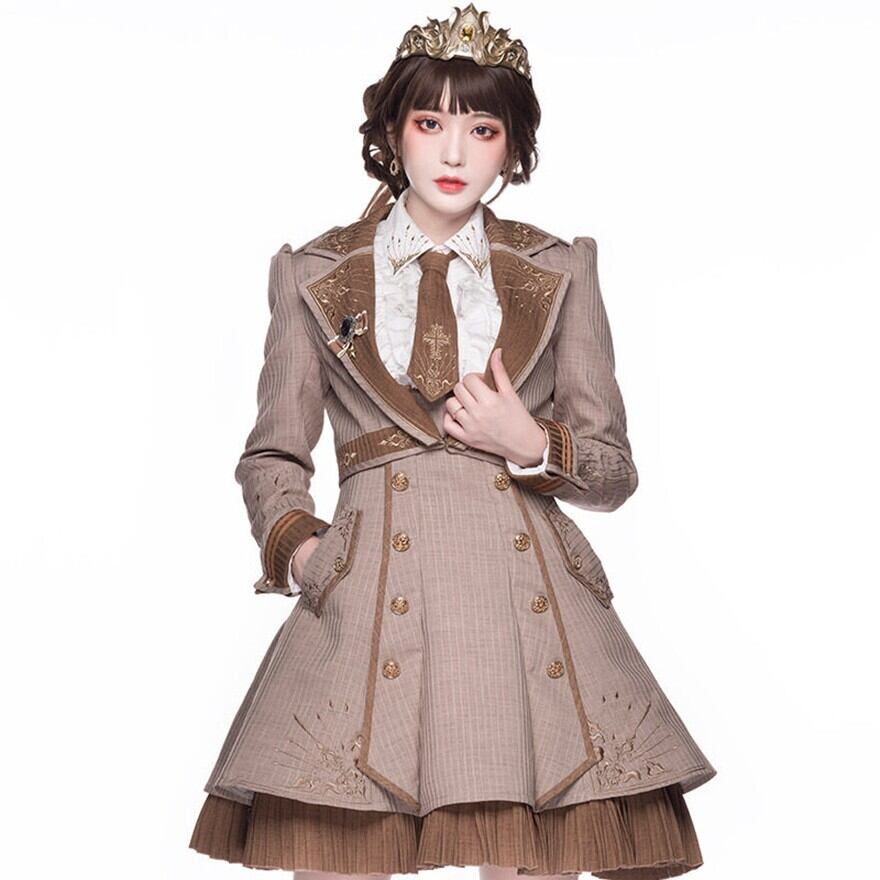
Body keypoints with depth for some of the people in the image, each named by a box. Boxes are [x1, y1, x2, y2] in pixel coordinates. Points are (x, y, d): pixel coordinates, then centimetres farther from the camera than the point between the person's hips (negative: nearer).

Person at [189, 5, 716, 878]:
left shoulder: (558, 272, 12)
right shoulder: (314, 275, 11)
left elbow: (614, 470, 12)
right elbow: (271, 455, 15)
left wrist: (531, 444, -6)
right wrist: (296, 546, -3)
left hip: (528, 599, 1)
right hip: (367, 599, 0)